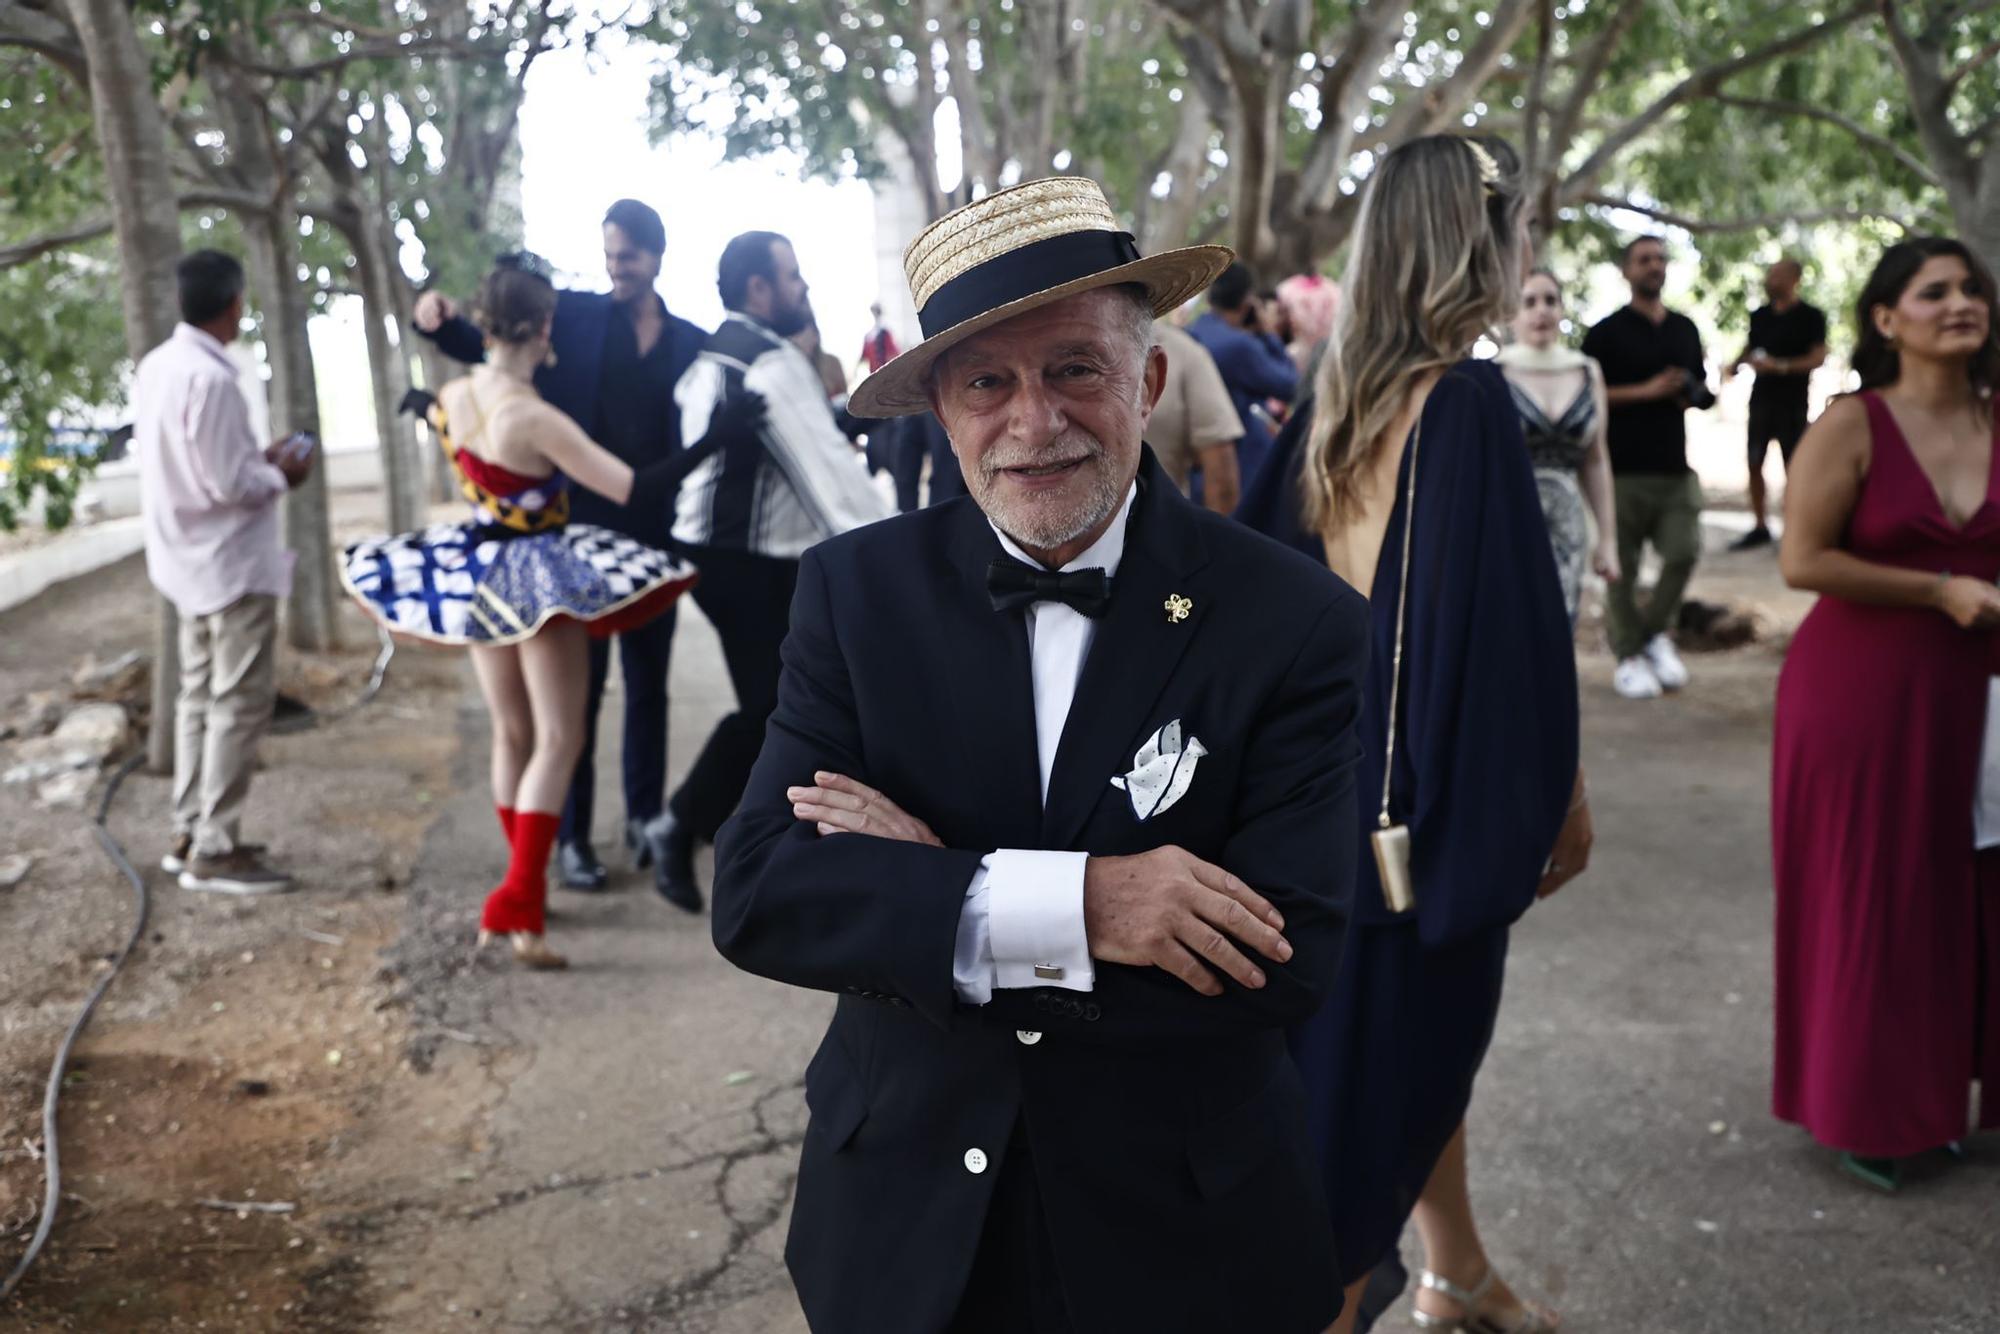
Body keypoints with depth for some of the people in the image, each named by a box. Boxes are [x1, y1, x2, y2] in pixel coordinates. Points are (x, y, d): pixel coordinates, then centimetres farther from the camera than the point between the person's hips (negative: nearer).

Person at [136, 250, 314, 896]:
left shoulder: (157, 366, 6)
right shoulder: (210, 379, -23)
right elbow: (229, 486, -22)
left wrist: (257, 459, 11)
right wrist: (280, 474, -4)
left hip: (190, 559, 10)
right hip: (231, 563, -10)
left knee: (201, 694, 16)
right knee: (240, 702, -3)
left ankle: (189, 833, 23)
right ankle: (214, 850, 0)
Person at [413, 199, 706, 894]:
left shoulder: (691, 343, 7)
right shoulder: (571, 316, 2)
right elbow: (488, 345, 3)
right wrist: (442, 321, -18)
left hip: (655, 537, 2)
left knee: (648, 683, 13)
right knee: (578, 687, 2)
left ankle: (645, 816, 26)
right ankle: (572, 836, 9)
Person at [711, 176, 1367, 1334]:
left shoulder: (1297, 624, -13)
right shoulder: (860, 591, -7)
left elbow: (1290, 962, -20)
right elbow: (759, 893, -15)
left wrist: (920, 893, -19)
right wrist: (1071, 905, -28)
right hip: (904, 1225, 2)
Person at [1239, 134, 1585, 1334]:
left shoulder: (1341, 400, 3)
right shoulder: (1471, 403, -20)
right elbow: (1517, 618, -20)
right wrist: (1562, 790, -8)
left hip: (1335, 771, 8)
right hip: (1437, 785, -8)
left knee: (1416, 1023, 22)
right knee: (1394, 1050, 5)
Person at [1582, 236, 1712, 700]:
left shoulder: (1685, 329, 17)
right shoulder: (1607, 332, 0)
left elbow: (1700, 387, 26)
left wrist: (1693, 396, 3)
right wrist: (1645, 391, -13)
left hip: (1675, 466, 5)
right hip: (1624, 468, -4)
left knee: (1684, 552, -5)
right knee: (1623, 566, -1)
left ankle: (1654, 632, 17)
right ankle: (1628, 657, 10)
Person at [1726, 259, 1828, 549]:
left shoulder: (1810, 317, -6)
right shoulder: (1760, 315, 10)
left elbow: (1818, 358, -11)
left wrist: (1780, 366, -23)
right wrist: (1736, 364, -2)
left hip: (1792, 401, -5)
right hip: (1761, 396, 5)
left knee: (1792, 466, -2)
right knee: (1754, 463, 7)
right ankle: (1760, 527, 17)